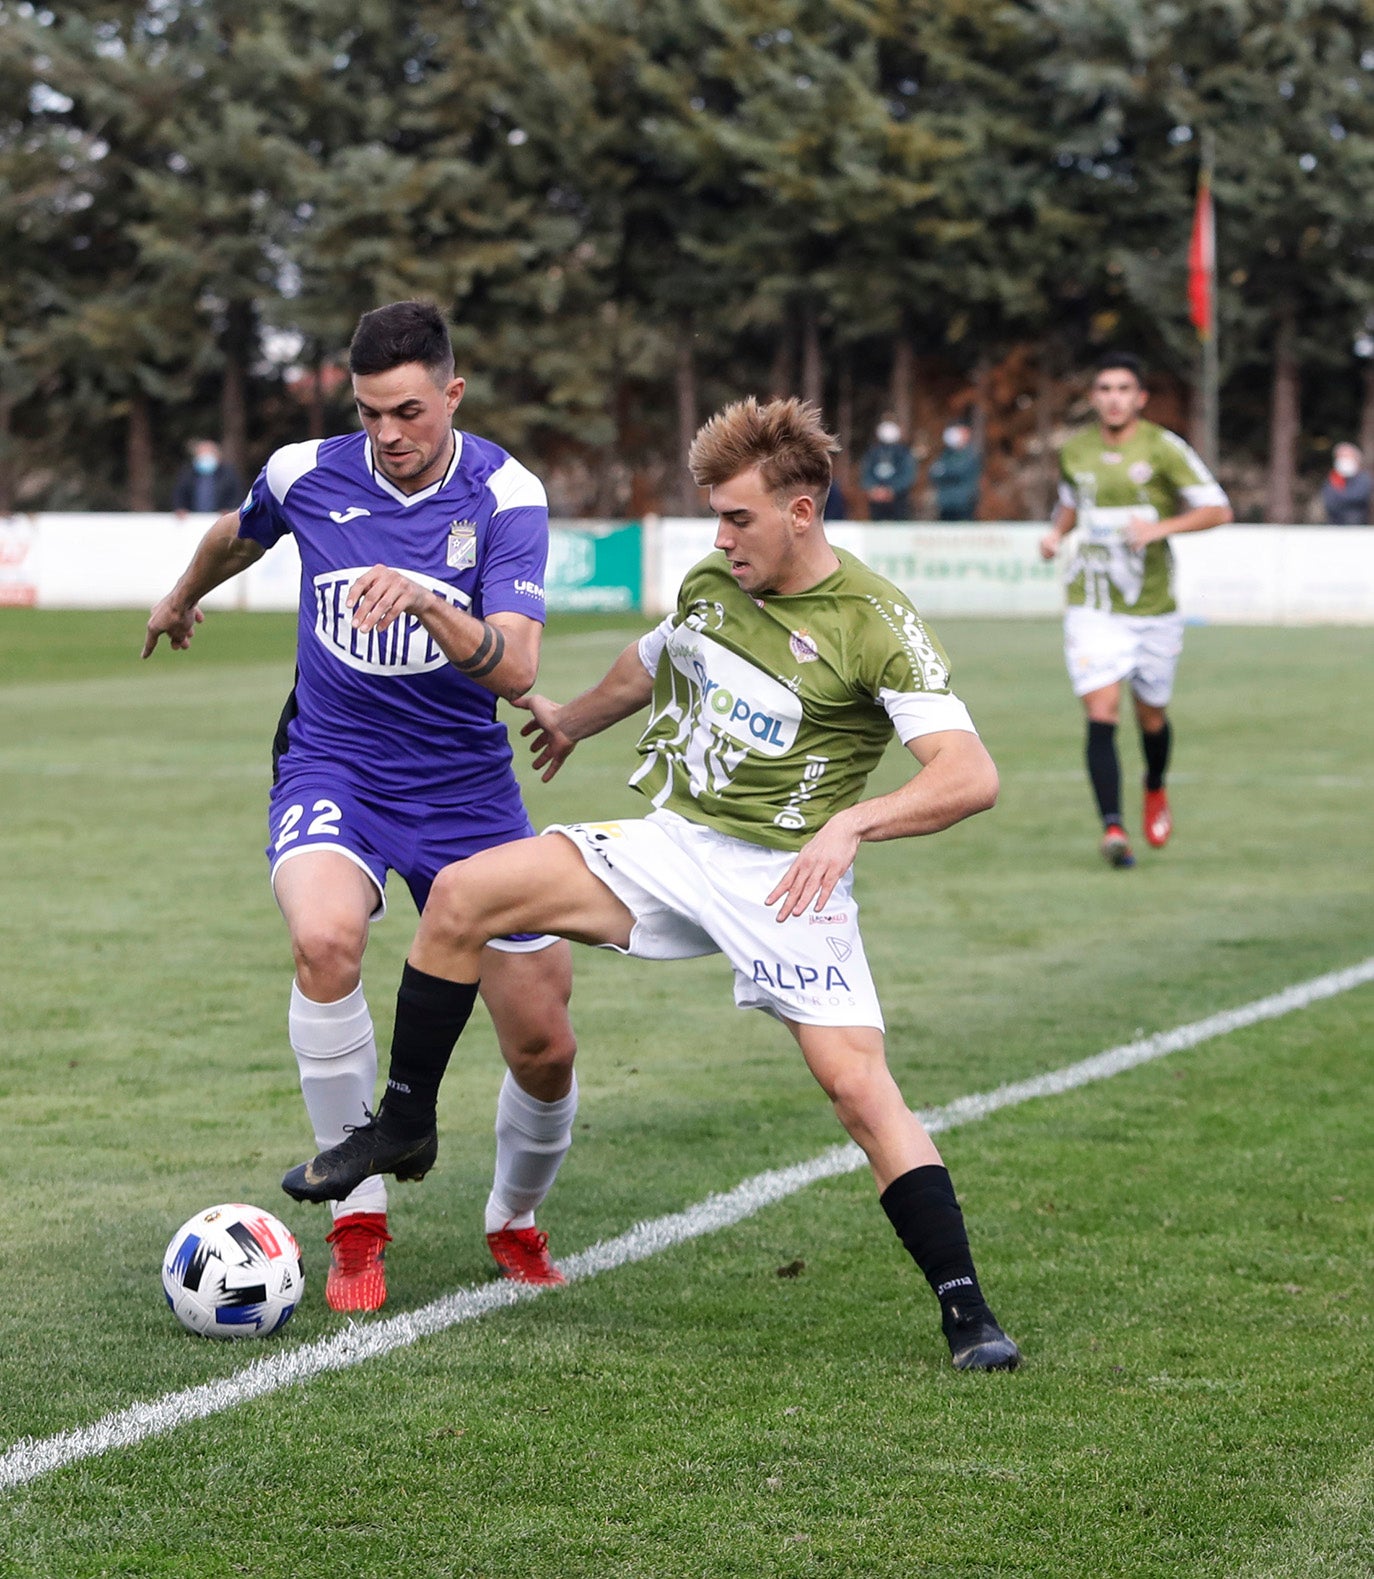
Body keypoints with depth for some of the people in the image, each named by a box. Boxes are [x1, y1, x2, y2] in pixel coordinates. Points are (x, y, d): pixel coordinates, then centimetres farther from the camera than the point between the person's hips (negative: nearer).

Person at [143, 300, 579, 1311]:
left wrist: (425, 603, -40)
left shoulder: (506, 495, -11)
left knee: (545, 1049, -2)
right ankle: (359, 1216, -18)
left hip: (465, 786, 0)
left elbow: (516, 669, -23)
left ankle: (516, 1222, 32)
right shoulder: (307, 475, -5)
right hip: (332, 768, 0)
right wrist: (182, 600, 39)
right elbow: (236, 538, 21)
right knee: (326, 938, -34)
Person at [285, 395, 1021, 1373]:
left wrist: (852, 823, -35)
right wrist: (575, 718, 49)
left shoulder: (875, 624, -13)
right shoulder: (711, 583, 7)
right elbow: (653, 663, 32)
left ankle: (967, 1314, -9)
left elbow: (972, 777, -21)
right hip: (671, 846, 6)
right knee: (462, 893, -9)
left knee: (858, 1083, -19)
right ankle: (405, 1128, 5)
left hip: (785, 878, -6)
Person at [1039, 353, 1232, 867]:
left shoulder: (1163, 449, -7)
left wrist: (1161, 527, -23)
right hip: (1091, 607, 1)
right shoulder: (1075, 450, 4)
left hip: (1153, 607, -1)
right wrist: (1055, 533, 5)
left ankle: (1155, 791, 45)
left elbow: (1218, 510, -9)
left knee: (1151, 715, 14)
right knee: (1102, 716, -15)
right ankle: (1112, 828, -20)